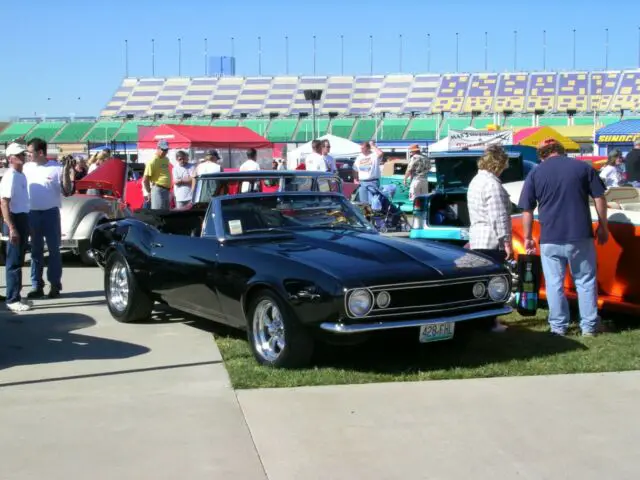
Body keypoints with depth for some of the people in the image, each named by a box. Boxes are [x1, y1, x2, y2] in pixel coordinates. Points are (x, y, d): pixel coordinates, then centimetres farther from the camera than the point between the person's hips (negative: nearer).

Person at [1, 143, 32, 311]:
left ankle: (15, 296, 24)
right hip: (15, 219, -9)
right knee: (14, 262, -6)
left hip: (23, 218, 9)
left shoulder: (22, 175, 12)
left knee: (19, 261, 15)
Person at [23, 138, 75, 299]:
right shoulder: (26, 168, 4)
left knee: (54, 250, 4)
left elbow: (67, 192, -6)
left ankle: (55, 285, 10)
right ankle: (36, 286, 15)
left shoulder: (56, 168, -5)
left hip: (51, 213, -3)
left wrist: (66, 173, -17)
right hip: (32, 214, 3)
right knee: (36, 251, 9)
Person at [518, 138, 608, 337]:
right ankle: (589, 326, 14)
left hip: (550, 239, 0)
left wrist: (528, 237, 11)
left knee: (554, 284, 9)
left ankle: (558, 326, 13)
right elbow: (599, 198, 2)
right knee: (586, 281, 11)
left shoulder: (535, 173, 3)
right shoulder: (583, 167, 3)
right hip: (581, 236, 0)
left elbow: (527, 210, 2)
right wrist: (603, 227, 12)